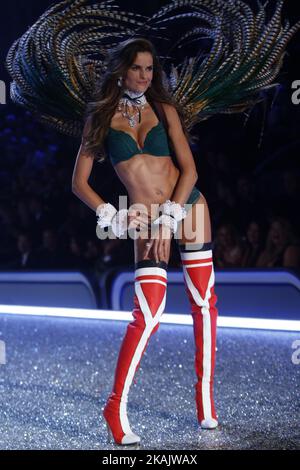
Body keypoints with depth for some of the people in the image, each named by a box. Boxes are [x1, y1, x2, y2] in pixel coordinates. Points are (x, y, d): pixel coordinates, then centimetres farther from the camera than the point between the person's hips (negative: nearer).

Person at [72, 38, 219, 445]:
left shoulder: (164, 109, 6)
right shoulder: (101, 117, 4)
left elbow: (189, 168, -1)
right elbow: (79, 182, 3)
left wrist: (170, 216, -12)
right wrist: (110, 216, -9)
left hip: (187, 205, 2)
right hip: (145, 219, -2)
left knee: (204, 303, 4)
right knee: (148, 314, -14)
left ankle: (205, 398, 17)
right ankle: (116, 408, -4)